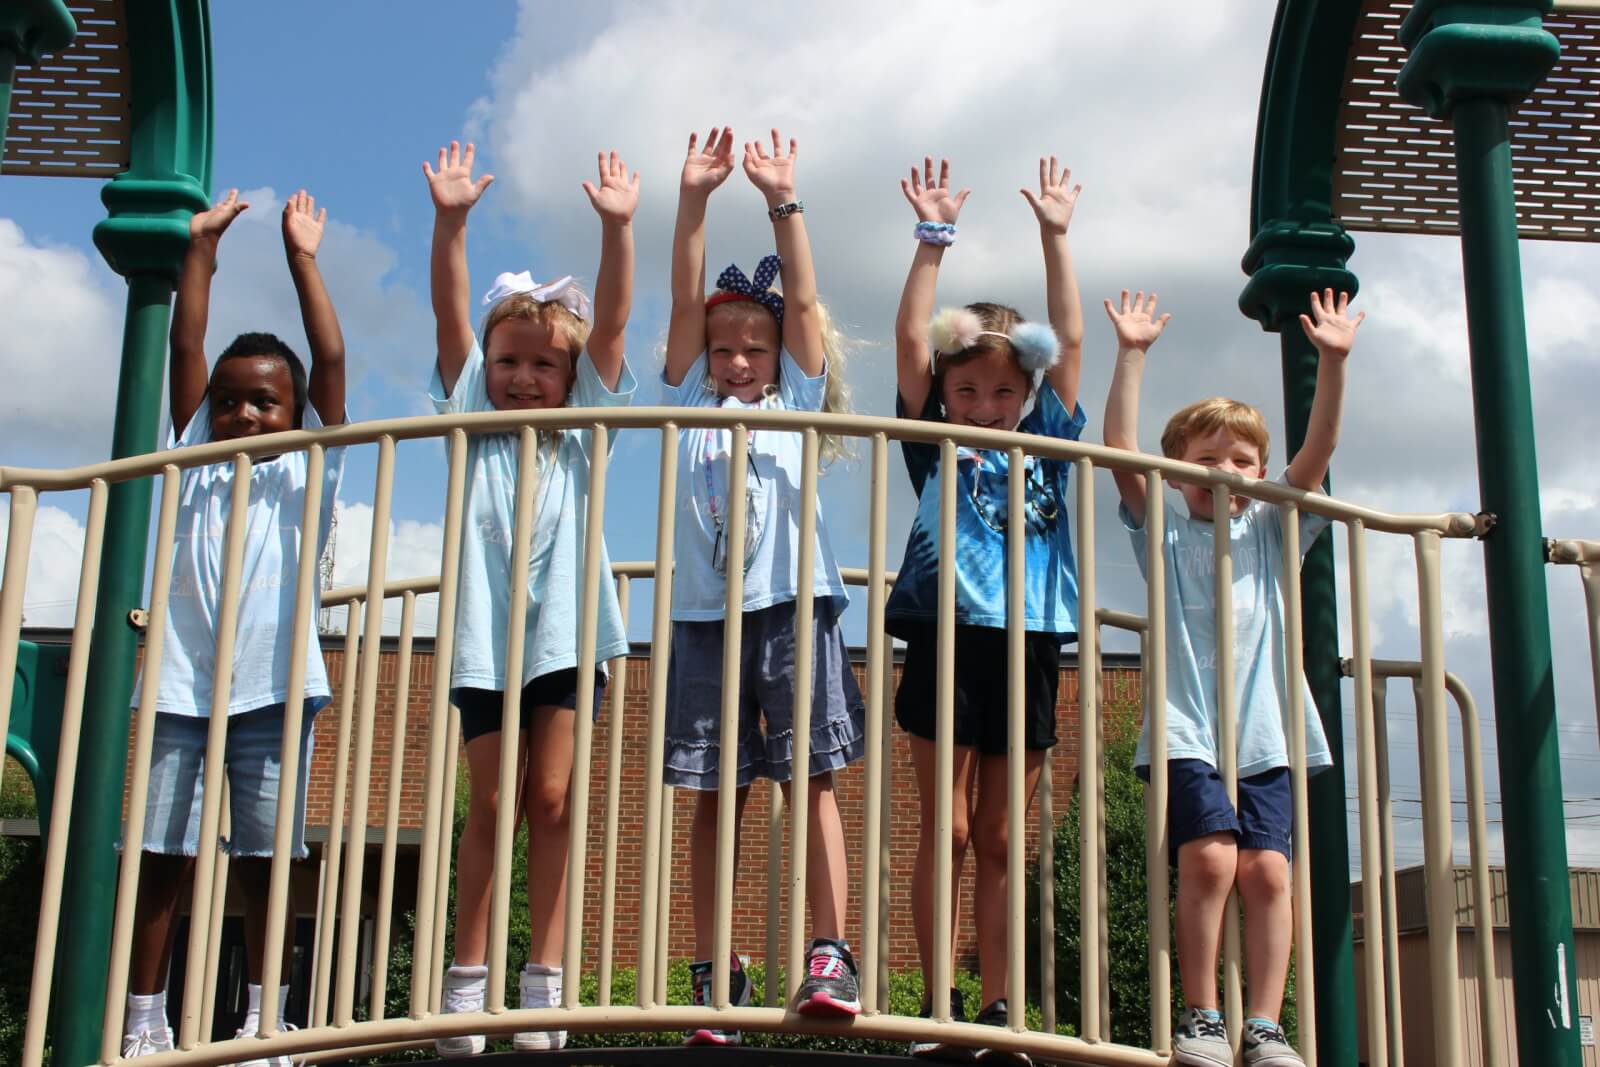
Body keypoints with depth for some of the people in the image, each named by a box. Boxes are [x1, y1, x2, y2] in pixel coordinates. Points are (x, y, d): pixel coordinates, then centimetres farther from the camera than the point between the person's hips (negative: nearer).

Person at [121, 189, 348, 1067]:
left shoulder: (306, 471, 11)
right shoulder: (194, 463, 15)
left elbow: (331, 360, 3)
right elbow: (185, 347, 10)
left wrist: (302, 256, 4)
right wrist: (201, 244, 8)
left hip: (272, 690, -1)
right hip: (183, 688, 2)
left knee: (265, 861, -1)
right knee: (159, 855, -1)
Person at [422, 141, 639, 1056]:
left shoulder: (580, 426, 10)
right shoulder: (475, 421, 10)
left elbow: (611, 322, -2)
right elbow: (451, 314, -2)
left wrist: (619, 227, -13)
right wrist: (451, 221, -14)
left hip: (566, 627, 0)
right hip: (488, 631, 0)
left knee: (551, 799, -2)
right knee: (491, 803, 1)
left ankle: (545, 978, 2)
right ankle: (468, 978, 7)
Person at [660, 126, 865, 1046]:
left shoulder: (795, 400, 15)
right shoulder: (690, 404, 17)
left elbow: (804, 302, 7)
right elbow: (686, 304, 8)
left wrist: (784, 202, 3)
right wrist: (694, 199, 1)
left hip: (791, 606, -1)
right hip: (705, 614, 2)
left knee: (811, 779, -8)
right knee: (715, 796, 1)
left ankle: (830, 954, -11)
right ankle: (714, 975, 3)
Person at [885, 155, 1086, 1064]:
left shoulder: (1045, 444, 13)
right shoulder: (935, 447, 8)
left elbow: (1068, 342, 11)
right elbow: (911, 339, 1)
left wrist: (1056, 235, 12)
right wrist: (934, 239, 0)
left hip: (1027, 649, 2)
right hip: (949, 641, -2)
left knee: (1000, 840, 6)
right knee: (947, 830, -2)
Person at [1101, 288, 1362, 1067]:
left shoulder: (1270, 533, 16)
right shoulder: (1164, 529, 11)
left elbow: (1318, 453, 4)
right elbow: (1119, 450, -2)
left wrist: (1332, 362, -8)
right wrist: (1132, 354, -8)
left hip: (1264, 731, 3)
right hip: (1185, 729, -2)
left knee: (1268, 870, -9)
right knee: (1209, 856, -19)